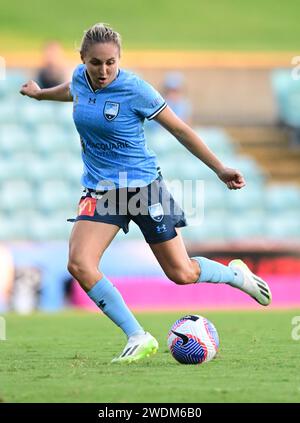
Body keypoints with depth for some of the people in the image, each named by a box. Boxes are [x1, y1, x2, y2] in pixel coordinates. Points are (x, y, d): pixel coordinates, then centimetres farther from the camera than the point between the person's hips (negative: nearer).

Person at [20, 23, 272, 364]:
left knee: (181, 274, 1)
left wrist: (220, 169, -5)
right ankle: (138, 339, -8)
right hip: (99, 191, 4)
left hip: (143, 186, -4)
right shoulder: (80, 78, -3)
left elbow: (179, 129, -7)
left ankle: (237, 274, 36)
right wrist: (40, 93, 43)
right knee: (79, 265, -19)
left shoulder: (134, 89, -17)